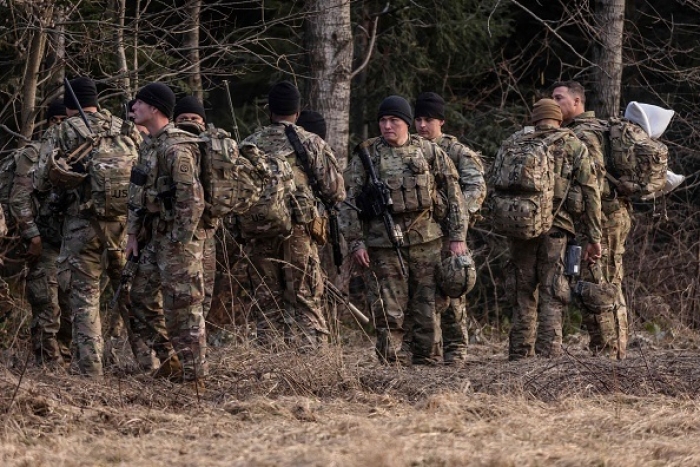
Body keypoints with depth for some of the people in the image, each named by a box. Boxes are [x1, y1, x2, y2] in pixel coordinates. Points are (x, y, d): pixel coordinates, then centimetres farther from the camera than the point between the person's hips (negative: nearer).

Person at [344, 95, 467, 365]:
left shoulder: (430, 153, 7)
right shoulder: (366, 156, 4)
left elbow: (454, 196, 9)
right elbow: (350, 201, 4)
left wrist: (458, 237, 3)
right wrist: (356, 242, -3)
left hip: (427, 241, 1)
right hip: (384, 244, -1)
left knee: (427, 309, 2)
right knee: (388, 312, -3)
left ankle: (426, 363, 9)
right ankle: (393, 365, 1)